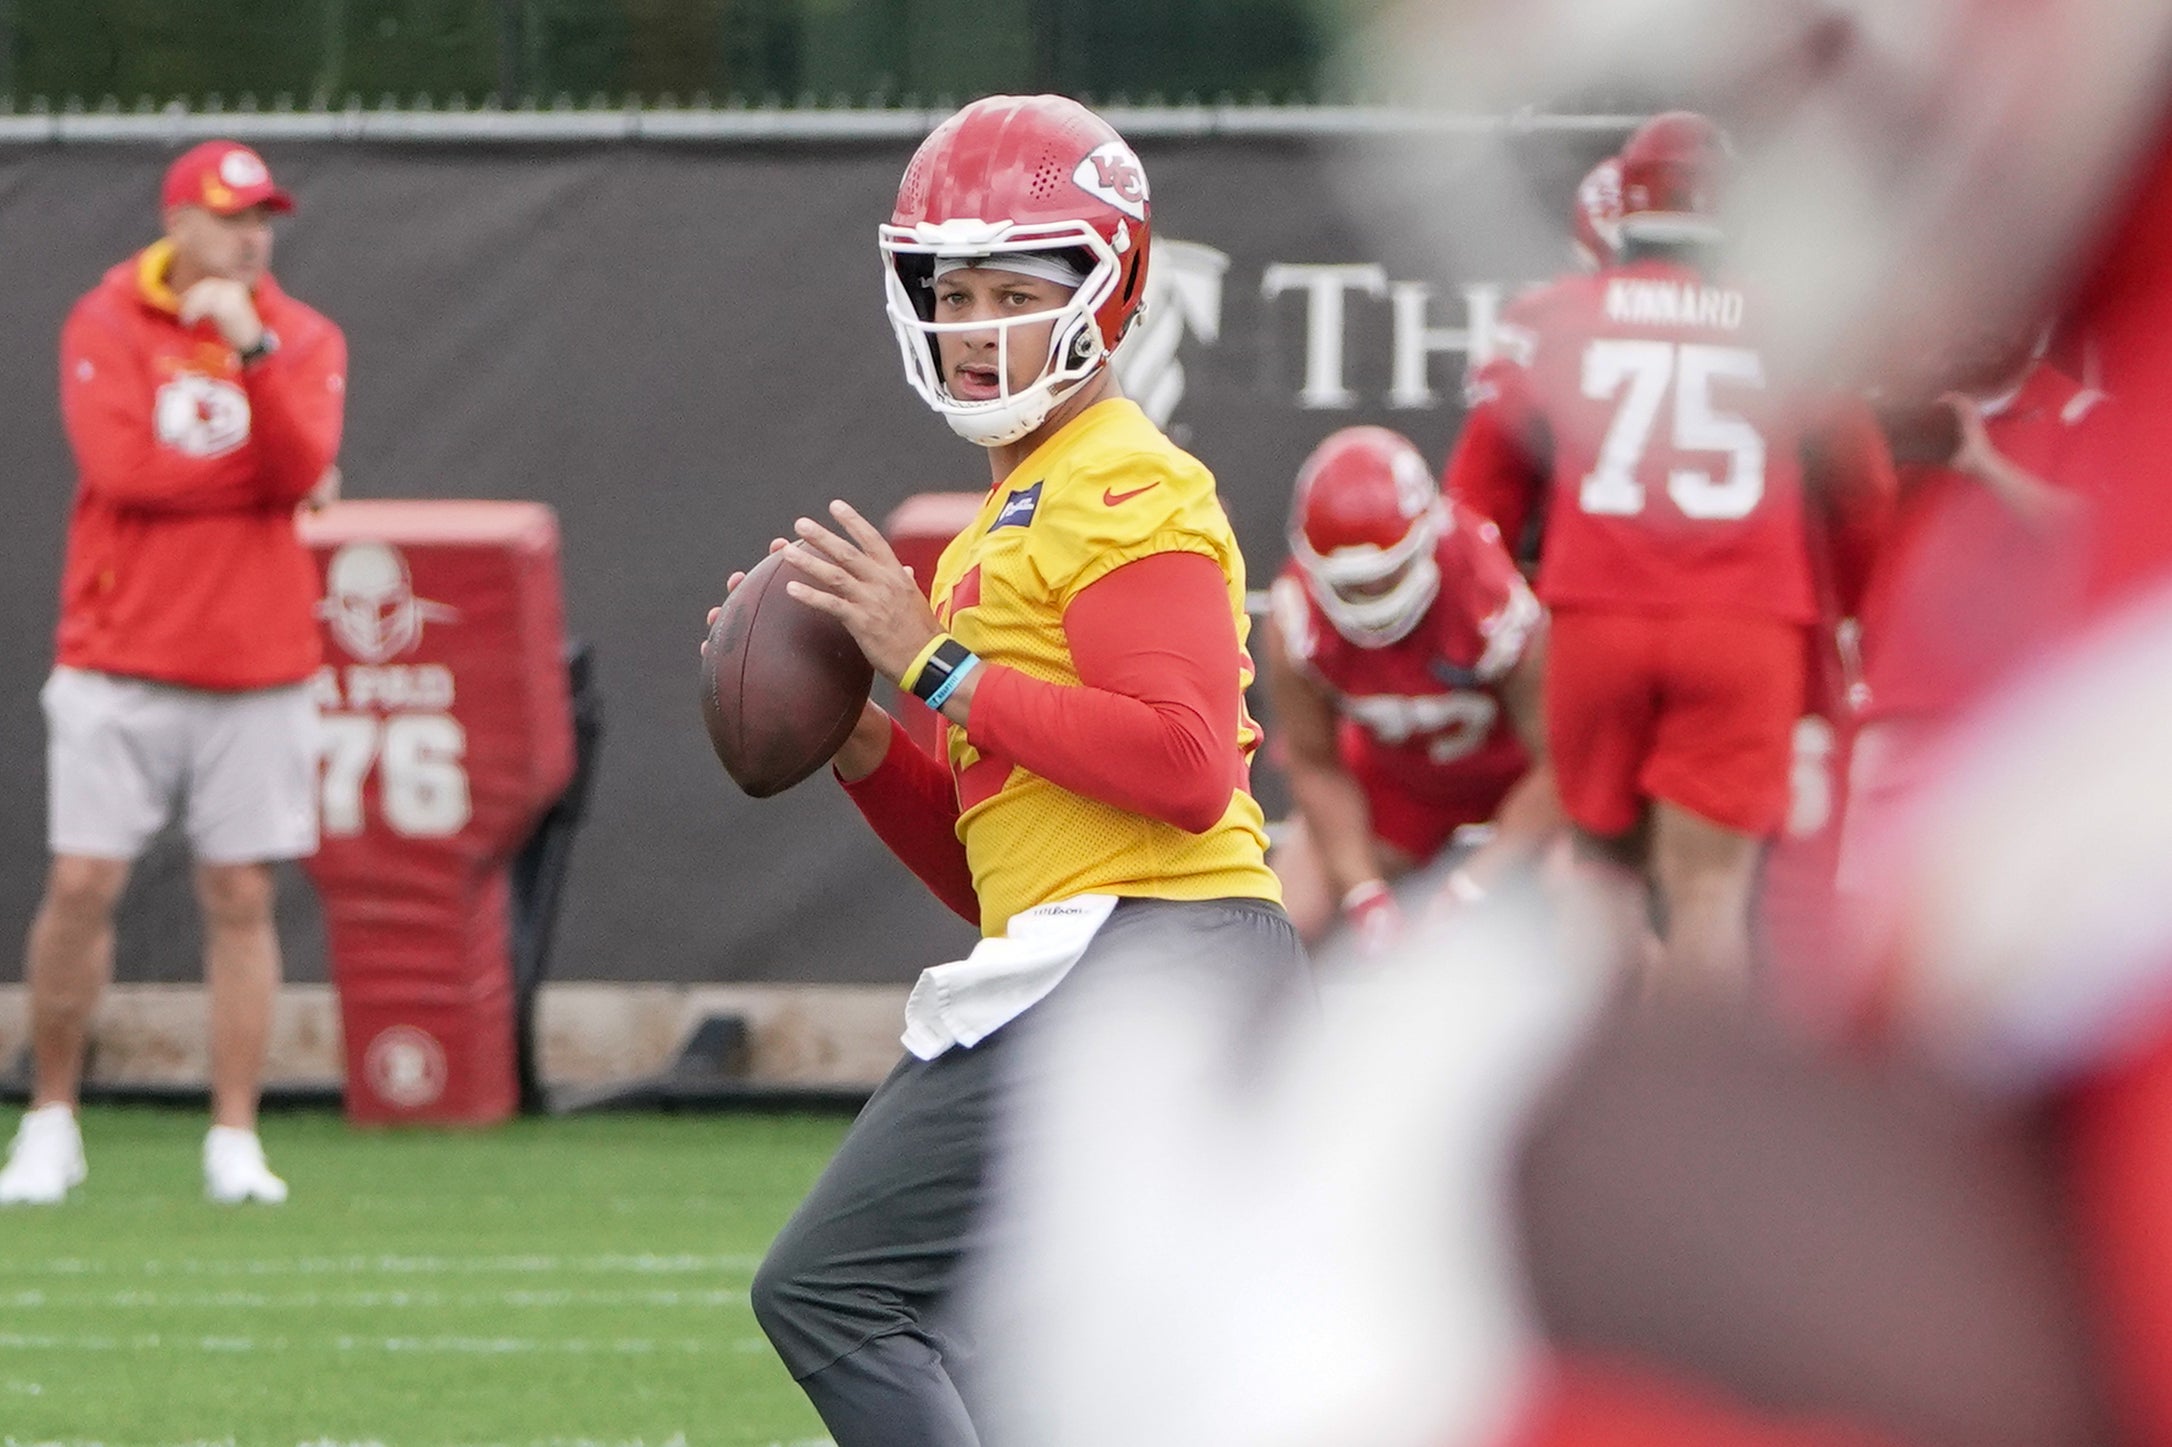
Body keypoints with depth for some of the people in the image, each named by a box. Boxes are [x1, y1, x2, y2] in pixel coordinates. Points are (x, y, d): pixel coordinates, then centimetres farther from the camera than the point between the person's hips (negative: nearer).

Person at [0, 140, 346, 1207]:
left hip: (257, 670, 2)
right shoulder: (105, 325, -1)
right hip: (119, 665, -2)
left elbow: (299, 470, -10)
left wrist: (254, 351, -23)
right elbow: (122, 466, -15)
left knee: (240, 898, 1)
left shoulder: (304, 340, 6)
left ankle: (234, 1141, 5)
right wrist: (270, 477, -9)